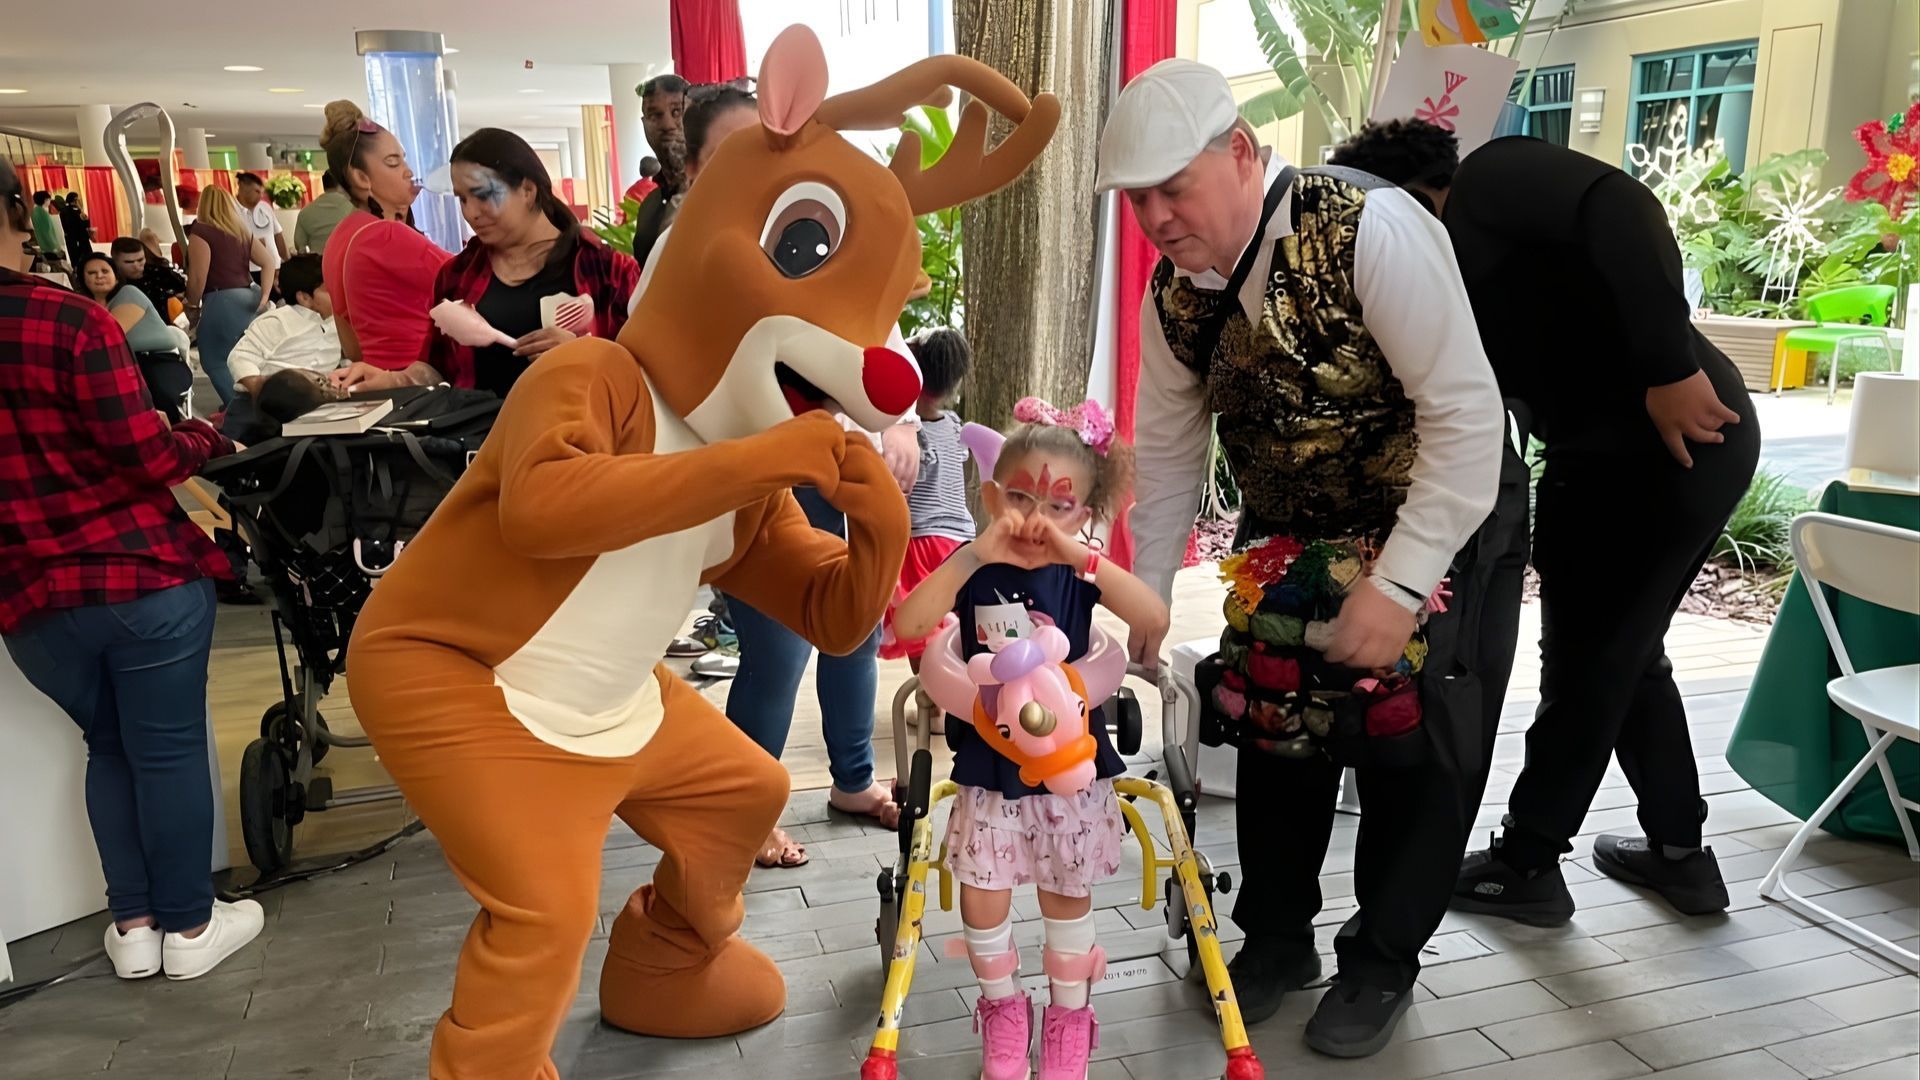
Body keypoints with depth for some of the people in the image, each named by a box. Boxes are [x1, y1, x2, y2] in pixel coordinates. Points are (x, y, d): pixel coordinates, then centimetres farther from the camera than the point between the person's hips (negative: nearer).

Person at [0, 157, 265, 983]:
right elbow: (146, 454, -15)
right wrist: (209, 436, 4)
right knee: (169, 750, 9)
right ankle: (189, 926, 21)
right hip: (142, 574, -5)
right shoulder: (68, 320, -15)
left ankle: (133, 925, 29)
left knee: (110, 748, 22)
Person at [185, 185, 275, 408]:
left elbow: (198, 276, -12)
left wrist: (193, 306, 0)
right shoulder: (242, 230, 13)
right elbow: (270, 261, 11)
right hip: (249, 297, 7)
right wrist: (264, 296, 6)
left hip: (223, 300, -7)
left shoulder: (201, 231, -7)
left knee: (214, 361, -1)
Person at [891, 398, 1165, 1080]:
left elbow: (1155, 621, -26)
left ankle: (1069, 1015, 36)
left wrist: (1077, 551, -33)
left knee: (1066, 897, 12)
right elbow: (909, 623, -25)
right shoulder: (975, 571, -8)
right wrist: (977, 552, -32)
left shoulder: (1080, 573, -8)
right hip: (988, 768, 1)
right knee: (982, 897, 5)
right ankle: (1002, 1008, 33)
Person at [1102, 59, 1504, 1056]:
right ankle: (1276, 934, 26)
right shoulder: (1173, 289, -11)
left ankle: (1383, 959, 19)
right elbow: (1168, 450, -1)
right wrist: (1146, 598, -1)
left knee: (1411, 728, -3)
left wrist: (1397, 583, -34)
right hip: (1284, 532, 5)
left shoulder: (1371, 229, -31)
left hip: (1432, 520, -5)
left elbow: (1468, 414, -31)